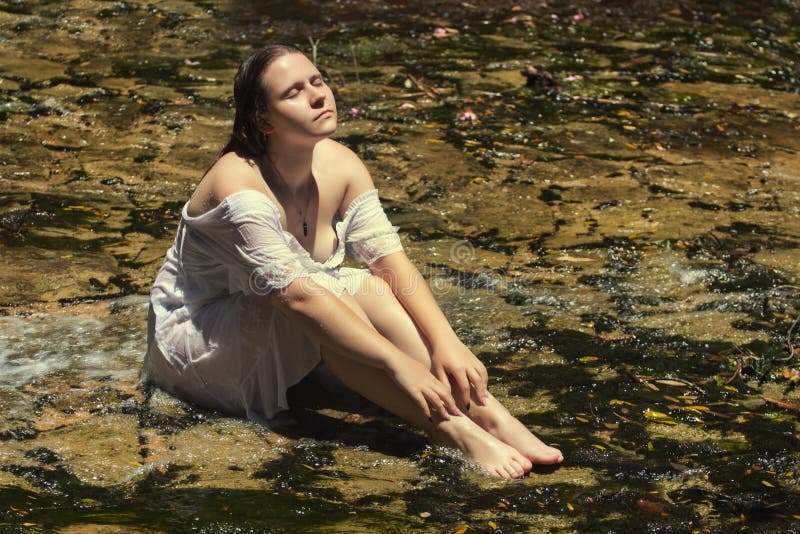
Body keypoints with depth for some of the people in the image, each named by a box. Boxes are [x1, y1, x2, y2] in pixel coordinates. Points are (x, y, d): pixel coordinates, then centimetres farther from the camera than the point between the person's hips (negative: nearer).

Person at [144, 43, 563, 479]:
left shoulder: (340, 166, -7)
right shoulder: (240, 182, -29)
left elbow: (391, 260, -11)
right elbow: (295, 295, -37)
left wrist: (445, 343, -27)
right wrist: (399, 364, -40)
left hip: (281, 337, 7)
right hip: (193, 337, -7)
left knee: (368, 288, -19)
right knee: (320, 293, -31)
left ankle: (487, 413, -28)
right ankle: (450, 429, -36)